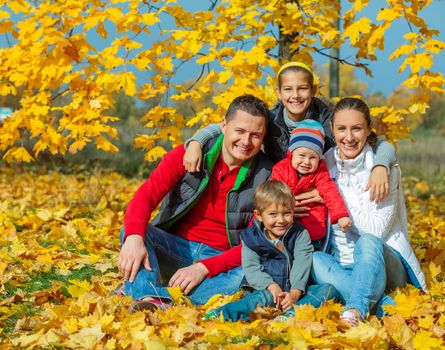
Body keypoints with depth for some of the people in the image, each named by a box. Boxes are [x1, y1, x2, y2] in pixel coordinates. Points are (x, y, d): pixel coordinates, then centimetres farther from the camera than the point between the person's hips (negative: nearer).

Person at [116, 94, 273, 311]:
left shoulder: (265, 177, -6)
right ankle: (151, 298, -52)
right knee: (130, 230, -26)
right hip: (174, 247, 1)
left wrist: (204, 268, -25)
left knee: (250, 275, -35)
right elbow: (146, 195, -16)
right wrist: (134, 237, -38)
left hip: (220, 259, -1)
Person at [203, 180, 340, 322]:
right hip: (264, 288, -3)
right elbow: (251, 268, -5)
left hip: (295, 290, 3)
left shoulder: (300, 234, 4)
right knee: (266, 297, -37)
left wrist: (294, 293, -24)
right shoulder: (250, 237, 3)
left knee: (329, 289, -21)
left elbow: (301, 266, -7)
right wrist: (271, 286, -23)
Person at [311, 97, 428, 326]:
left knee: (367, 242, -36)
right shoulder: (325, 165, 5)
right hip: (341, 266, 4)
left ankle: (355, 310, -57)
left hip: (383, 262, -3)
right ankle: (386, 305, -38)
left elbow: (376, 230, -14)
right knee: (314, 260, -29)